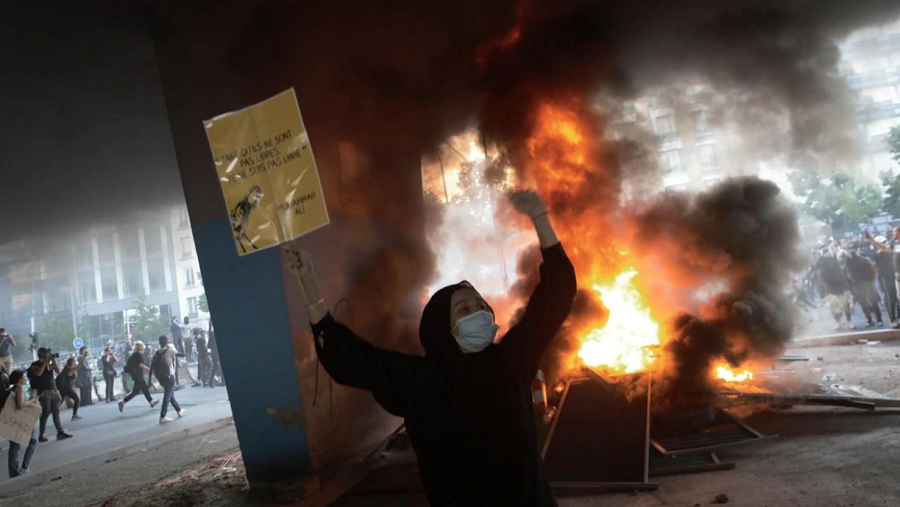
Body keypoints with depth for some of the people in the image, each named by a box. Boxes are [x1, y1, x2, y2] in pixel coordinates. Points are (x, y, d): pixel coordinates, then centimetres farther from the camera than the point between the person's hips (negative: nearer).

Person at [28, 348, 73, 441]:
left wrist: (53, 360, -6)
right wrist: (45, 361, -16)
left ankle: (60, 432, 3)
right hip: (44, 392, -5)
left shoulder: (50, 364, 14)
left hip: (54, 391, 5)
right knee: (46, 413, -7)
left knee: (56, 412, 4)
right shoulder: (35, 365, -1)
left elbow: (58, 371, 2)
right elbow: (38, 373, -20)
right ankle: (42, 435, 0)